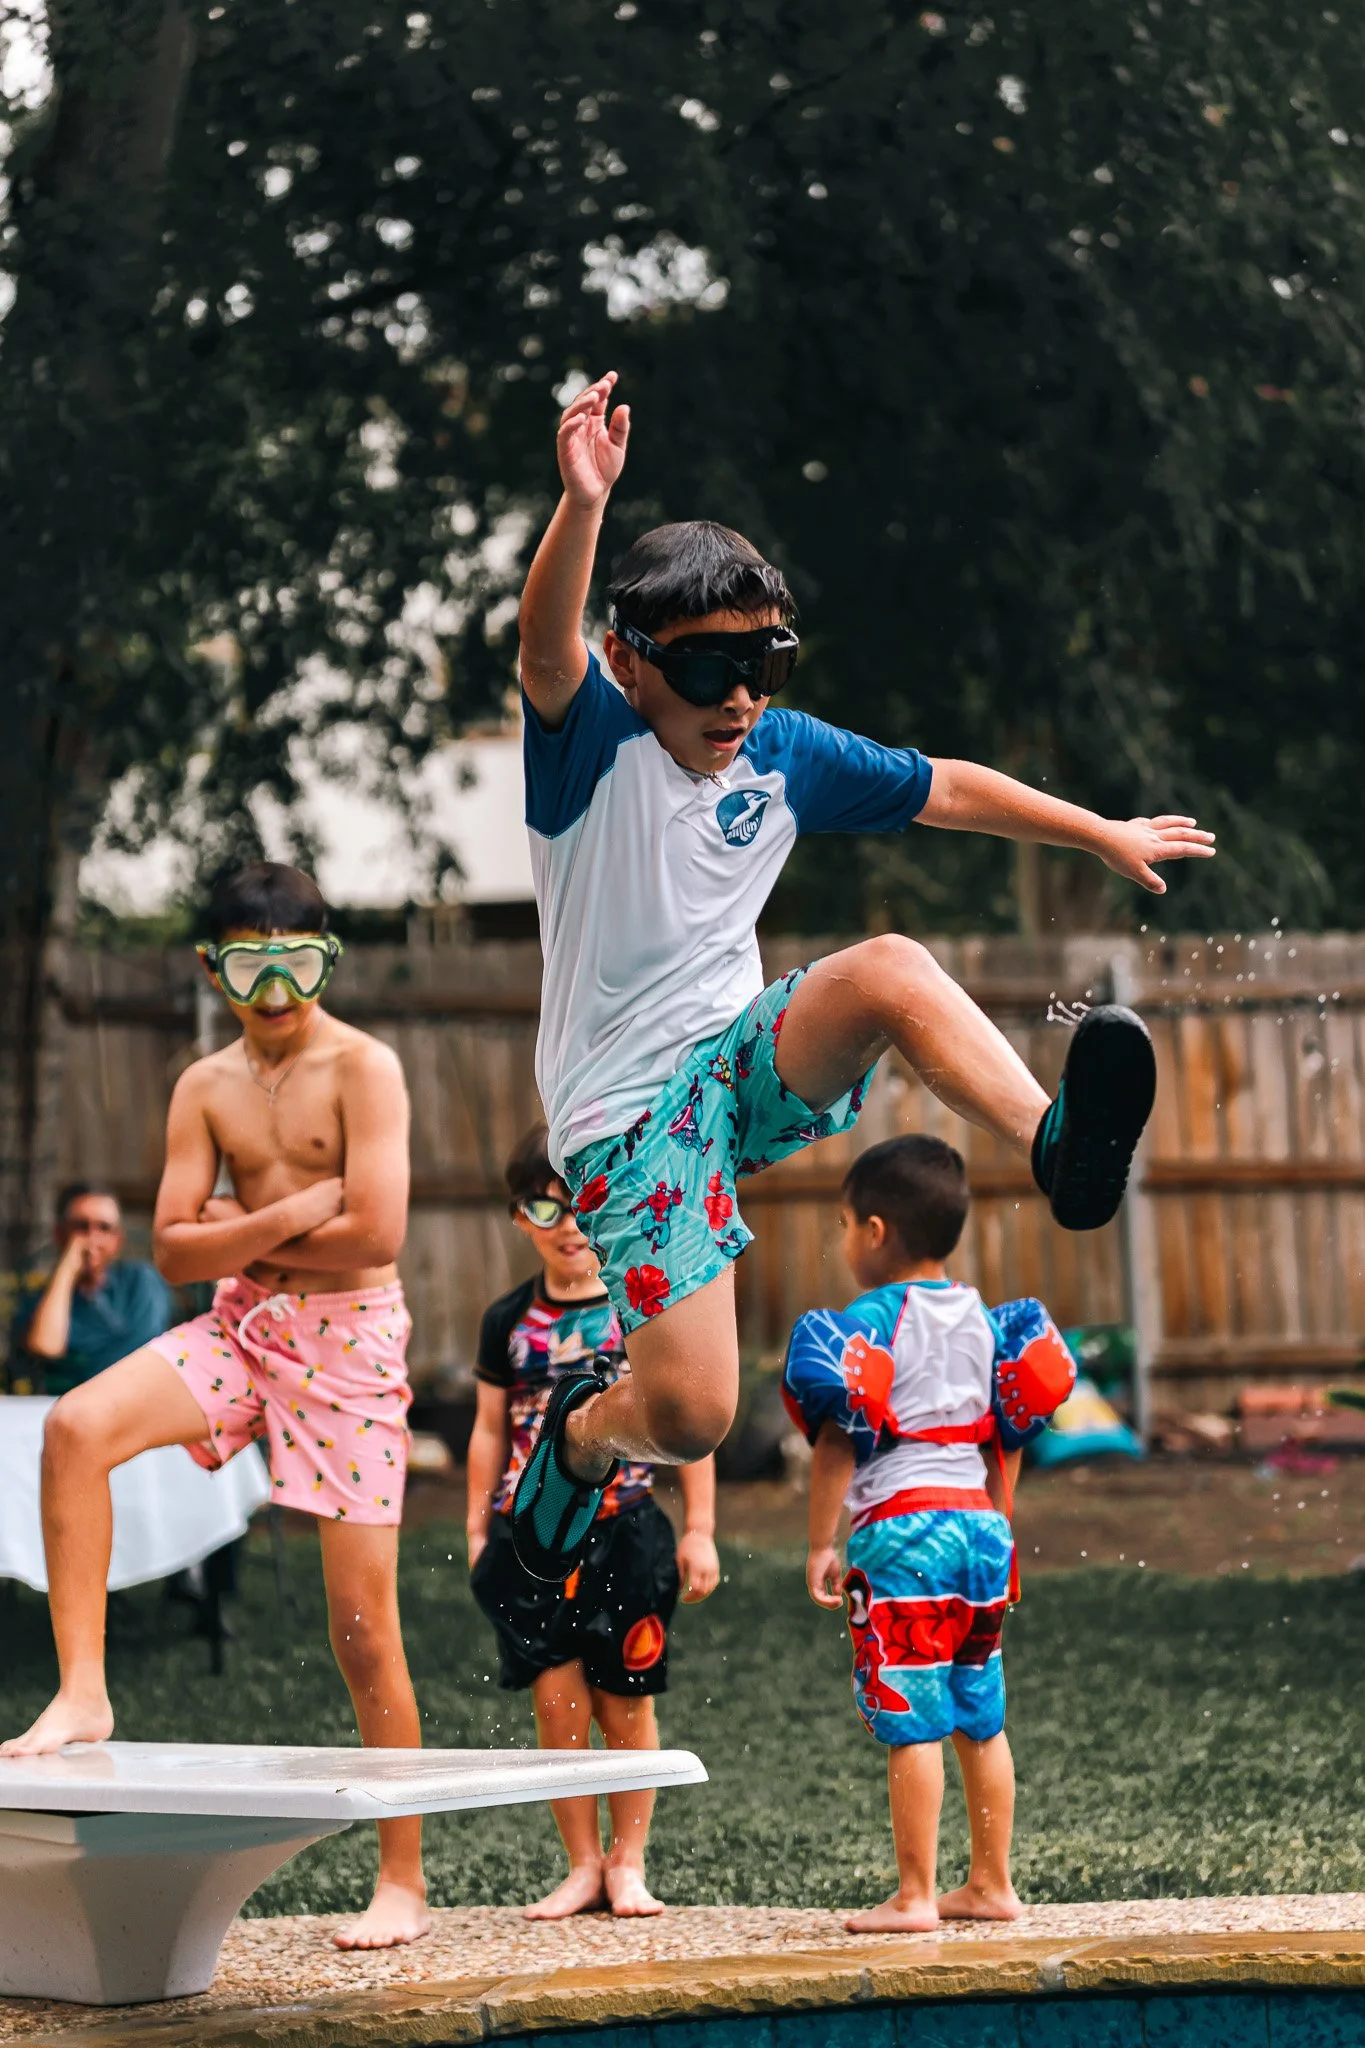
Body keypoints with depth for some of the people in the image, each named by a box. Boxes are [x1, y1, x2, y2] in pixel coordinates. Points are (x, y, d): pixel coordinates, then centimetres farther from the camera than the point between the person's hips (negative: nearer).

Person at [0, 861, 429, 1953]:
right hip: (241, 1326, 5)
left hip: (350, 1334, -5)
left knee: (363, 1619, -4)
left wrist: (240, 1232, -5)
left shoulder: (363, 1068, -7)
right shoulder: (207, 1087, 9)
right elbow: (174, 1248, 3)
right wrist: (292, 1216, -12)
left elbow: (376, 1235, -17)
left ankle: (403, 1881, 6)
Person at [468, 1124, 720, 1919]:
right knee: (557, 1700, -5)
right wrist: (478, 1532, 11)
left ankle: (629, 1862, 17)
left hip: (624, 1528, -2)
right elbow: (491, 1428, 15)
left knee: (625, 1704, 3)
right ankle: (582, 1865, 7)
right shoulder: (510, 1322, 8)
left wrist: (700, 1530, 1)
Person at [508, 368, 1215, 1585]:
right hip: (628, 1107, -4)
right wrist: (583, 508, -53)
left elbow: (948, 790, 17)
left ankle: (1061, 1151, -40)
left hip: (752, 1057, 4)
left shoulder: (788, 755, 4)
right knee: (690, 1418, -16)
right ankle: (584, 1432, 18)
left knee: (892, 968, -27)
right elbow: (548, 649, -34)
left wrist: (1109, 835, 23)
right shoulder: (594, 739, -12)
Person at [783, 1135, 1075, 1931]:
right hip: (977, 1521, 7)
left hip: (901, 1530, -7)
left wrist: (821, 1542, -9)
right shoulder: (980, 1317, 13)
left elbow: (837, 1439, -12)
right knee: (981, 1717, 12)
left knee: (912, 1724, -6)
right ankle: (992, 1885, 17)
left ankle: (915, 1897, -5)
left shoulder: (870, 1319, -7)